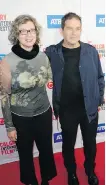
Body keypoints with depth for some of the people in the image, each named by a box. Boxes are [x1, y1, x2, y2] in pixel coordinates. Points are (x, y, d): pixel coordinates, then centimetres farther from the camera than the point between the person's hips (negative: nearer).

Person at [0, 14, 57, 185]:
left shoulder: (43, 56, -7)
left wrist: (54, 108, 11)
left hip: (44, 114, 3)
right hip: (21, 118, -3)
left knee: (46, 150, 21)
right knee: (26, 154, 19)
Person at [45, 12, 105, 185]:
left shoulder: (91, 51, -7)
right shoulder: (51, 52, -9)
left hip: (89, 108, 1)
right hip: (66, 110, 0)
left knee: (90, 143, 19)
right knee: (68, 145, 17)